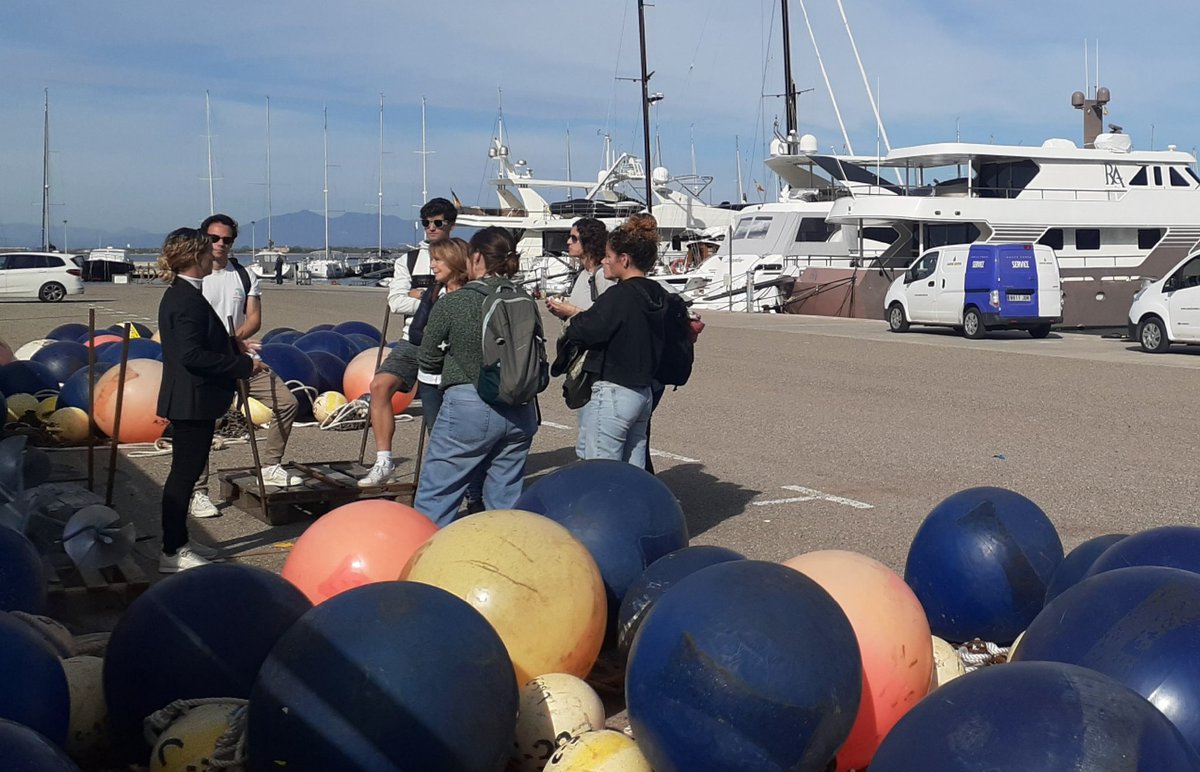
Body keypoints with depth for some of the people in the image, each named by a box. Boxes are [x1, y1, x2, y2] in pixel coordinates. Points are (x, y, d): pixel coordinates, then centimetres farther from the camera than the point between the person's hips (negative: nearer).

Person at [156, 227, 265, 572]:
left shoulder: (180, 295, 12)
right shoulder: (188, 301, -20)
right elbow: (192, 355, -26)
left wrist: (234, 345, 12)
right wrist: (244, 366, -21)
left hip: (189, 399, 11)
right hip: (192, 400, -11)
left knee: (187, 470, 18)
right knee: (184, 472, -3)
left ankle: (179, 540, 29)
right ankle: (172, 551, 4)